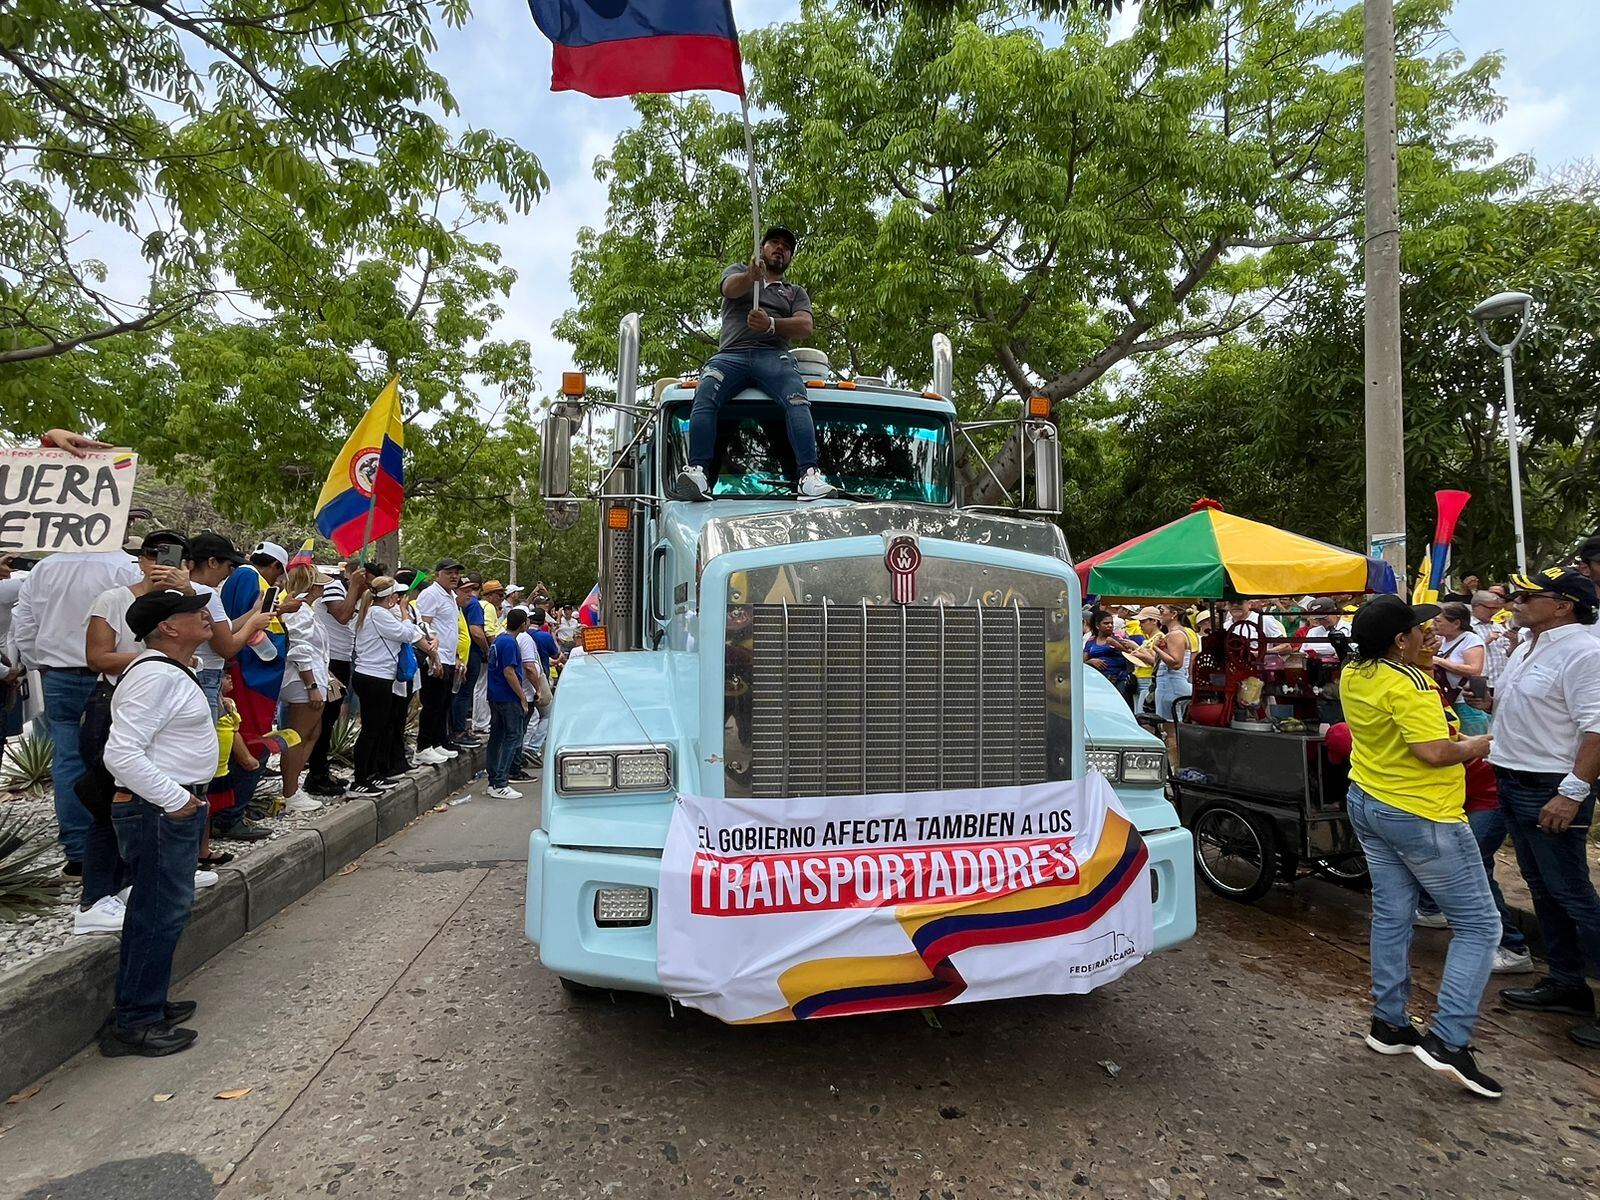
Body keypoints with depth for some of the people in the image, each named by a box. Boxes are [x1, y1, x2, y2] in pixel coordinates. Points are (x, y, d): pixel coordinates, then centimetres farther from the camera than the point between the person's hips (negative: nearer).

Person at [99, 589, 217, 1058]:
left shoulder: (171, 671, 13)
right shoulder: (156, 676, -20)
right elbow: (121, 753, -26)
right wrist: (175, 799, -22)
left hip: (174, 809, 11)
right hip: (159, 813, -11)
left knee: (160, 912, 19)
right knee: (160, 916, -2)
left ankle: (149, 1003, 32)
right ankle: (134, 1023, 10)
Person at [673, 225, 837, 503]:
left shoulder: (796, 292, 30)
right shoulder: (738, 271, 28)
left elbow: (805, 326, 9)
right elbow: (731, 288, 1)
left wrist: (771, 324, -13)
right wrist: (751, 276, -25)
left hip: (775, 356, 1)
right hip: (731, 354, 0)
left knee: (797, 401, -31)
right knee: (704, 396, -31)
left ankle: (808, 475, -45)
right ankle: (698, 472, -42)